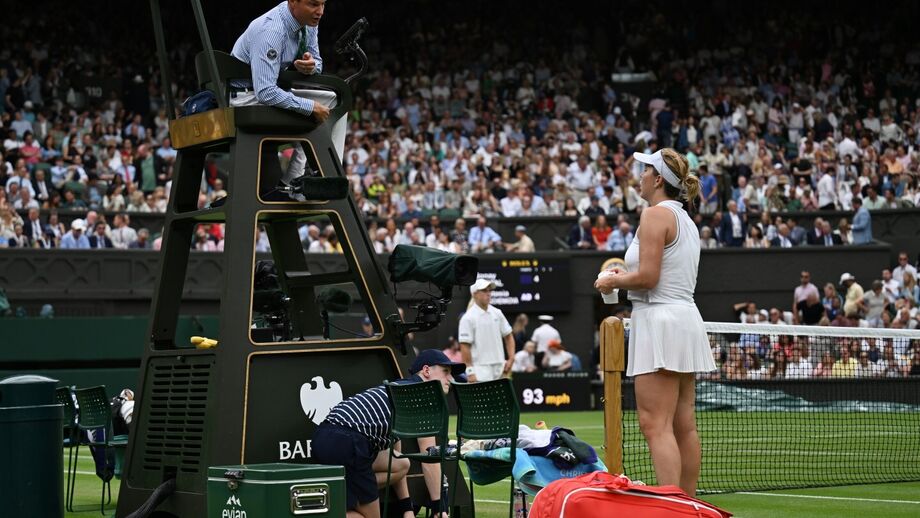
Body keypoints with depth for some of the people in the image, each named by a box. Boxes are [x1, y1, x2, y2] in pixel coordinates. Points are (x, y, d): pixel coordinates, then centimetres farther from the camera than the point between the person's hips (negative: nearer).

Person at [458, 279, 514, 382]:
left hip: (499, 368, 6)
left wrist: (511, 358, 4)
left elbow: (508, 336, 17)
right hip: (481, 369, -6)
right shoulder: (468, 318, -8)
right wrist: (470, 371, -16)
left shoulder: (497, 313, 11)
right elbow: (465, 346, -10)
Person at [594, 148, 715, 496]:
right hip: (685, 318, 10)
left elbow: (648, 276, -17)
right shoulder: (686, 220, 18)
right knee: (684, 426, 9)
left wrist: (612, 281, 0)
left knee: (655, 425, -12)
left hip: (660, 321, -10)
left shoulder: (656, 214, -10)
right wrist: (626, 276, 18)